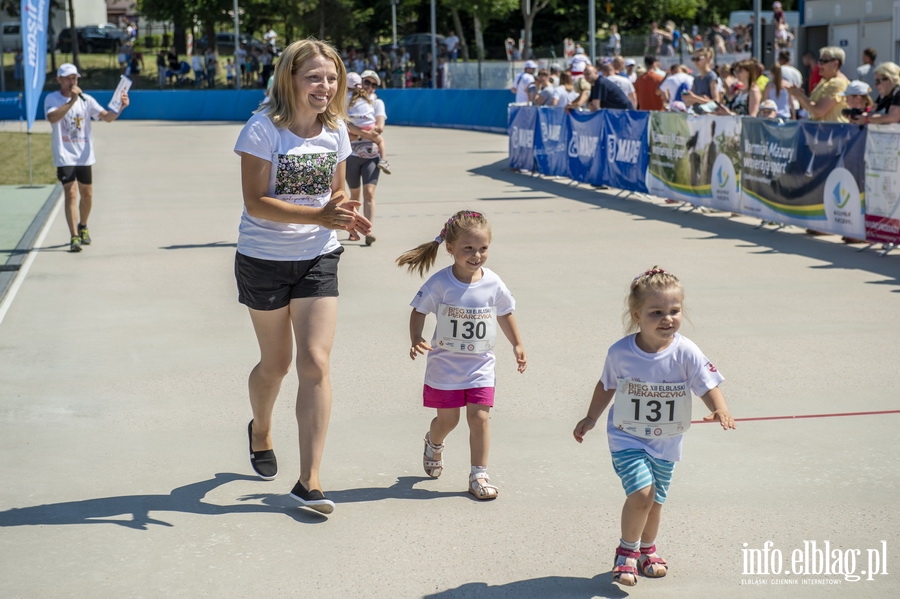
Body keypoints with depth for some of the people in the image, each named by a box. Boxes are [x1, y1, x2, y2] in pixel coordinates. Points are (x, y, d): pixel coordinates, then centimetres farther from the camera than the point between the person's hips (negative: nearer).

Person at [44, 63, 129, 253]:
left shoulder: (86, 99, 3)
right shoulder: (52, 99, -4)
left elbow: (107, 117, -7)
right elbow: (52, 118, -25)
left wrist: (121, 107, -25)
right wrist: (71, 101, -32)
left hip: (84, 155, 4)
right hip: (64, 156, -4)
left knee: (87, 194, 13)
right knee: (71, 193, -14)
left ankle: (83, 227, 37)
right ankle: (74, 237, -17)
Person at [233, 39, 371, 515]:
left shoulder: (335, 131, -1)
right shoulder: (264, 129, -16)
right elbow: (255, 202, -21)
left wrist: (344, 213, -10)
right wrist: (320, 216, -31)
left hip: (318, 260, 3)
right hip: (264, 260, -3)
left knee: (315, 363, -9)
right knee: (276, 362, 13)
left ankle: (309, 481, -5)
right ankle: (260, 430, 47)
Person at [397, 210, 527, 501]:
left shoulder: (493, 283, -7)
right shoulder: (440, 283, -15)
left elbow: (505, 314, 9)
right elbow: (419, 312, -8)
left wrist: (517, 345, 8)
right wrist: (416, 341, -23)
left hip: (480, 365, 2)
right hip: (445, 365, -2)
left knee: (480, 417, -6)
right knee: (447, 419, 11)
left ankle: (479, 475, 5)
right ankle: (433, 444, 46)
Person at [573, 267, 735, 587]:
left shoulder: (685, 353, -17)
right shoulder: (620, 352, -16)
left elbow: (708, 385, -17)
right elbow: (606, 386, 2)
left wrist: (720, 411, -37)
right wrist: (591, 418, 10)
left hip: (666, 441, 2)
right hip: (627, 437, -2)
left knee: (655, 500, 15)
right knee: (641, 493, -19)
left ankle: (647, 549, 43)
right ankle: (627, 550, 6)